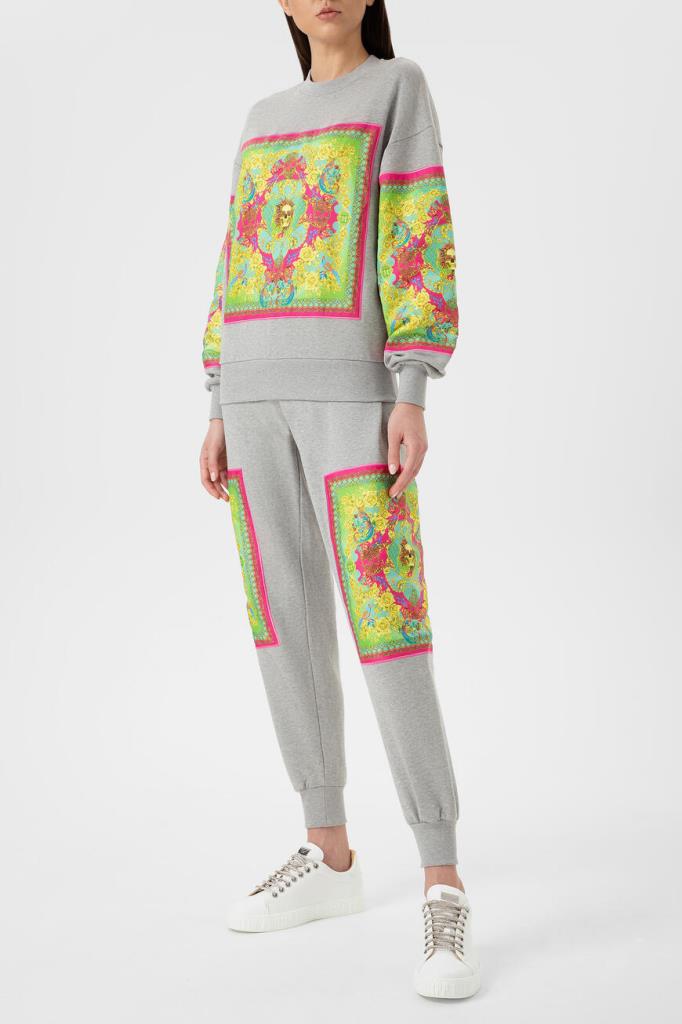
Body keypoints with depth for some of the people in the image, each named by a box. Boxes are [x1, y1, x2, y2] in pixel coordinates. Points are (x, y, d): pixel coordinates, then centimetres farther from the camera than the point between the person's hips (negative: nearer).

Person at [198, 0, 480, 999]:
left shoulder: (400, 87, 4)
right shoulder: (266, 122, 21)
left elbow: (421, 246, -6)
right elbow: (240, 273, 17)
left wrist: (412, 403, -15)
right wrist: (223, 414, 11)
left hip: (353, 390, -6)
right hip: (260, 394, 6)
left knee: (387, 631, -13)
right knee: (287, 626, 6)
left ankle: (444, 889, -6)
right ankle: (329, 855, 18)